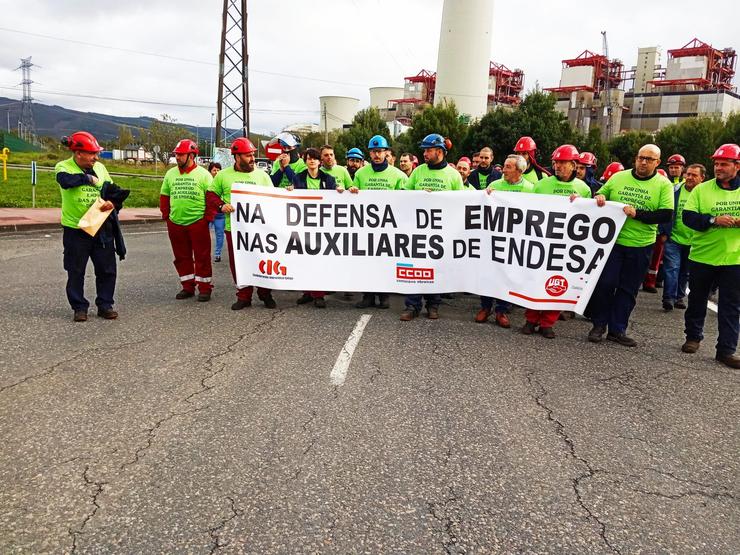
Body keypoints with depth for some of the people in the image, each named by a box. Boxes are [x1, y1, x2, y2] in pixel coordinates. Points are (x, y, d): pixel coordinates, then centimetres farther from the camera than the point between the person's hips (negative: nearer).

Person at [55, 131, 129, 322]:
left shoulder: (100, 168, 6)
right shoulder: (64, 167, -7)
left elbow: (113, 191, 9)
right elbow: (66, 180, -30)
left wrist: (113, 202, -13)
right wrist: (88, 178, -16)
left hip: (102, 228, 4)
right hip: (75, 229, -4)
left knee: (107, 269, 7)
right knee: (76, 272, 6)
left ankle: (105, 305, 20)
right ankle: (79, 307, 19)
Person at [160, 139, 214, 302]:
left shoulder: (203, 174, -3)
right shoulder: (170, 174, 10)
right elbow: (164, 196, 17)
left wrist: (208, 217, -8)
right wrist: (166, 215, 9)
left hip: (198, 223, -5)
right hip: (175, 223, 5)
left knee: (202, 257, 0)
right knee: (181, 257, 11)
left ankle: (205, 288, 10)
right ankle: (187, 287, 22)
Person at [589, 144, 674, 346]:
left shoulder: (663, 185, -1)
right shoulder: (618, 177, 4)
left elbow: (666, 215, -9)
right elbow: (599, 196, 15)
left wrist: (637, 214, -19)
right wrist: (598, 197, -9)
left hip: (640, 246, 0)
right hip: (612, 241, 0)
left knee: (628, 289, 8)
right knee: (605, 283, -2)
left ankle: (617, 330, 18)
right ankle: (599, 325, 14)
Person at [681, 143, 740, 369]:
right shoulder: (702, 189, -1)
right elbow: (688, 217, -10)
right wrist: (713, 219, -25)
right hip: (702, 256, 0)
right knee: (697, 299, 14)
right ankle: (693, 337, 31)